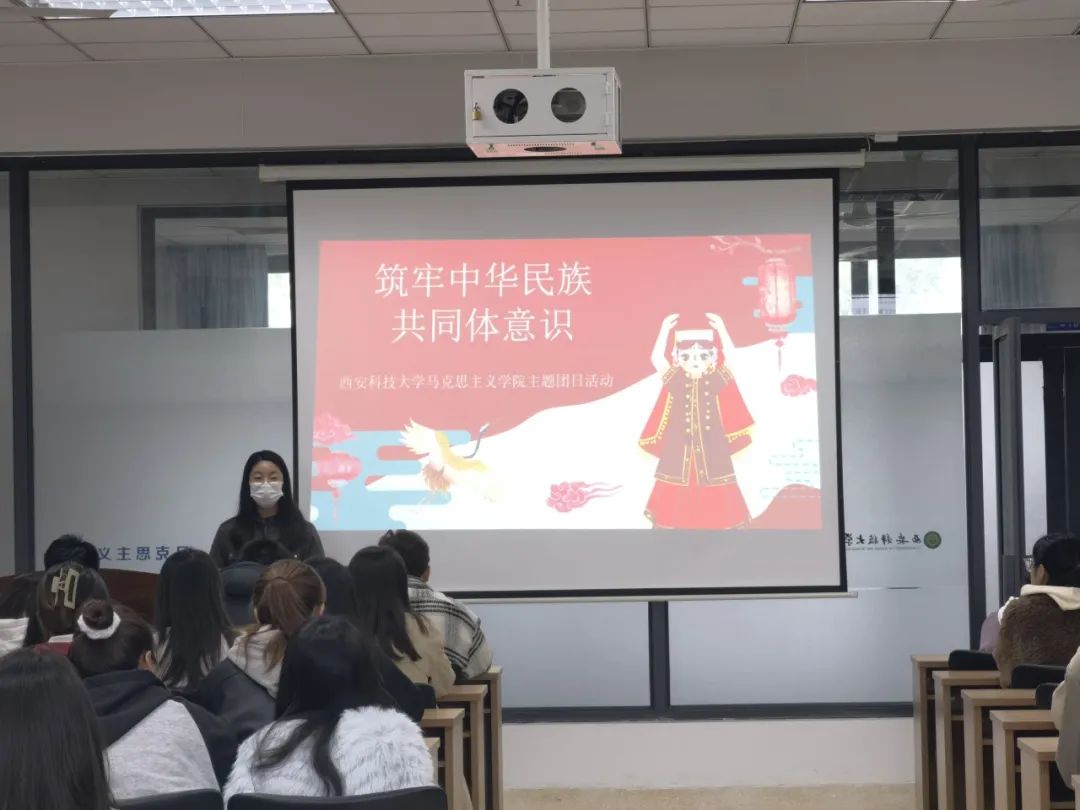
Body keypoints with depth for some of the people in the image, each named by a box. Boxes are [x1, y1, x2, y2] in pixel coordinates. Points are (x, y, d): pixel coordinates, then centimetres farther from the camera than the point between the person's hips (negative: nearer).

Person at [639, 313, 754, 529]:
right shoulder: (675, 382, -2)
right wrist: (665, 330, -10)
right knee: (677, 496, 4)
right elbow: (656, 357, -7)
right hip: (679, 449, 0)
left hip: (710, 449, 0)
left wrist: (721, 330, -9)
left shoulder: (715, 381, -1)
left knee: (714, 497, 4)